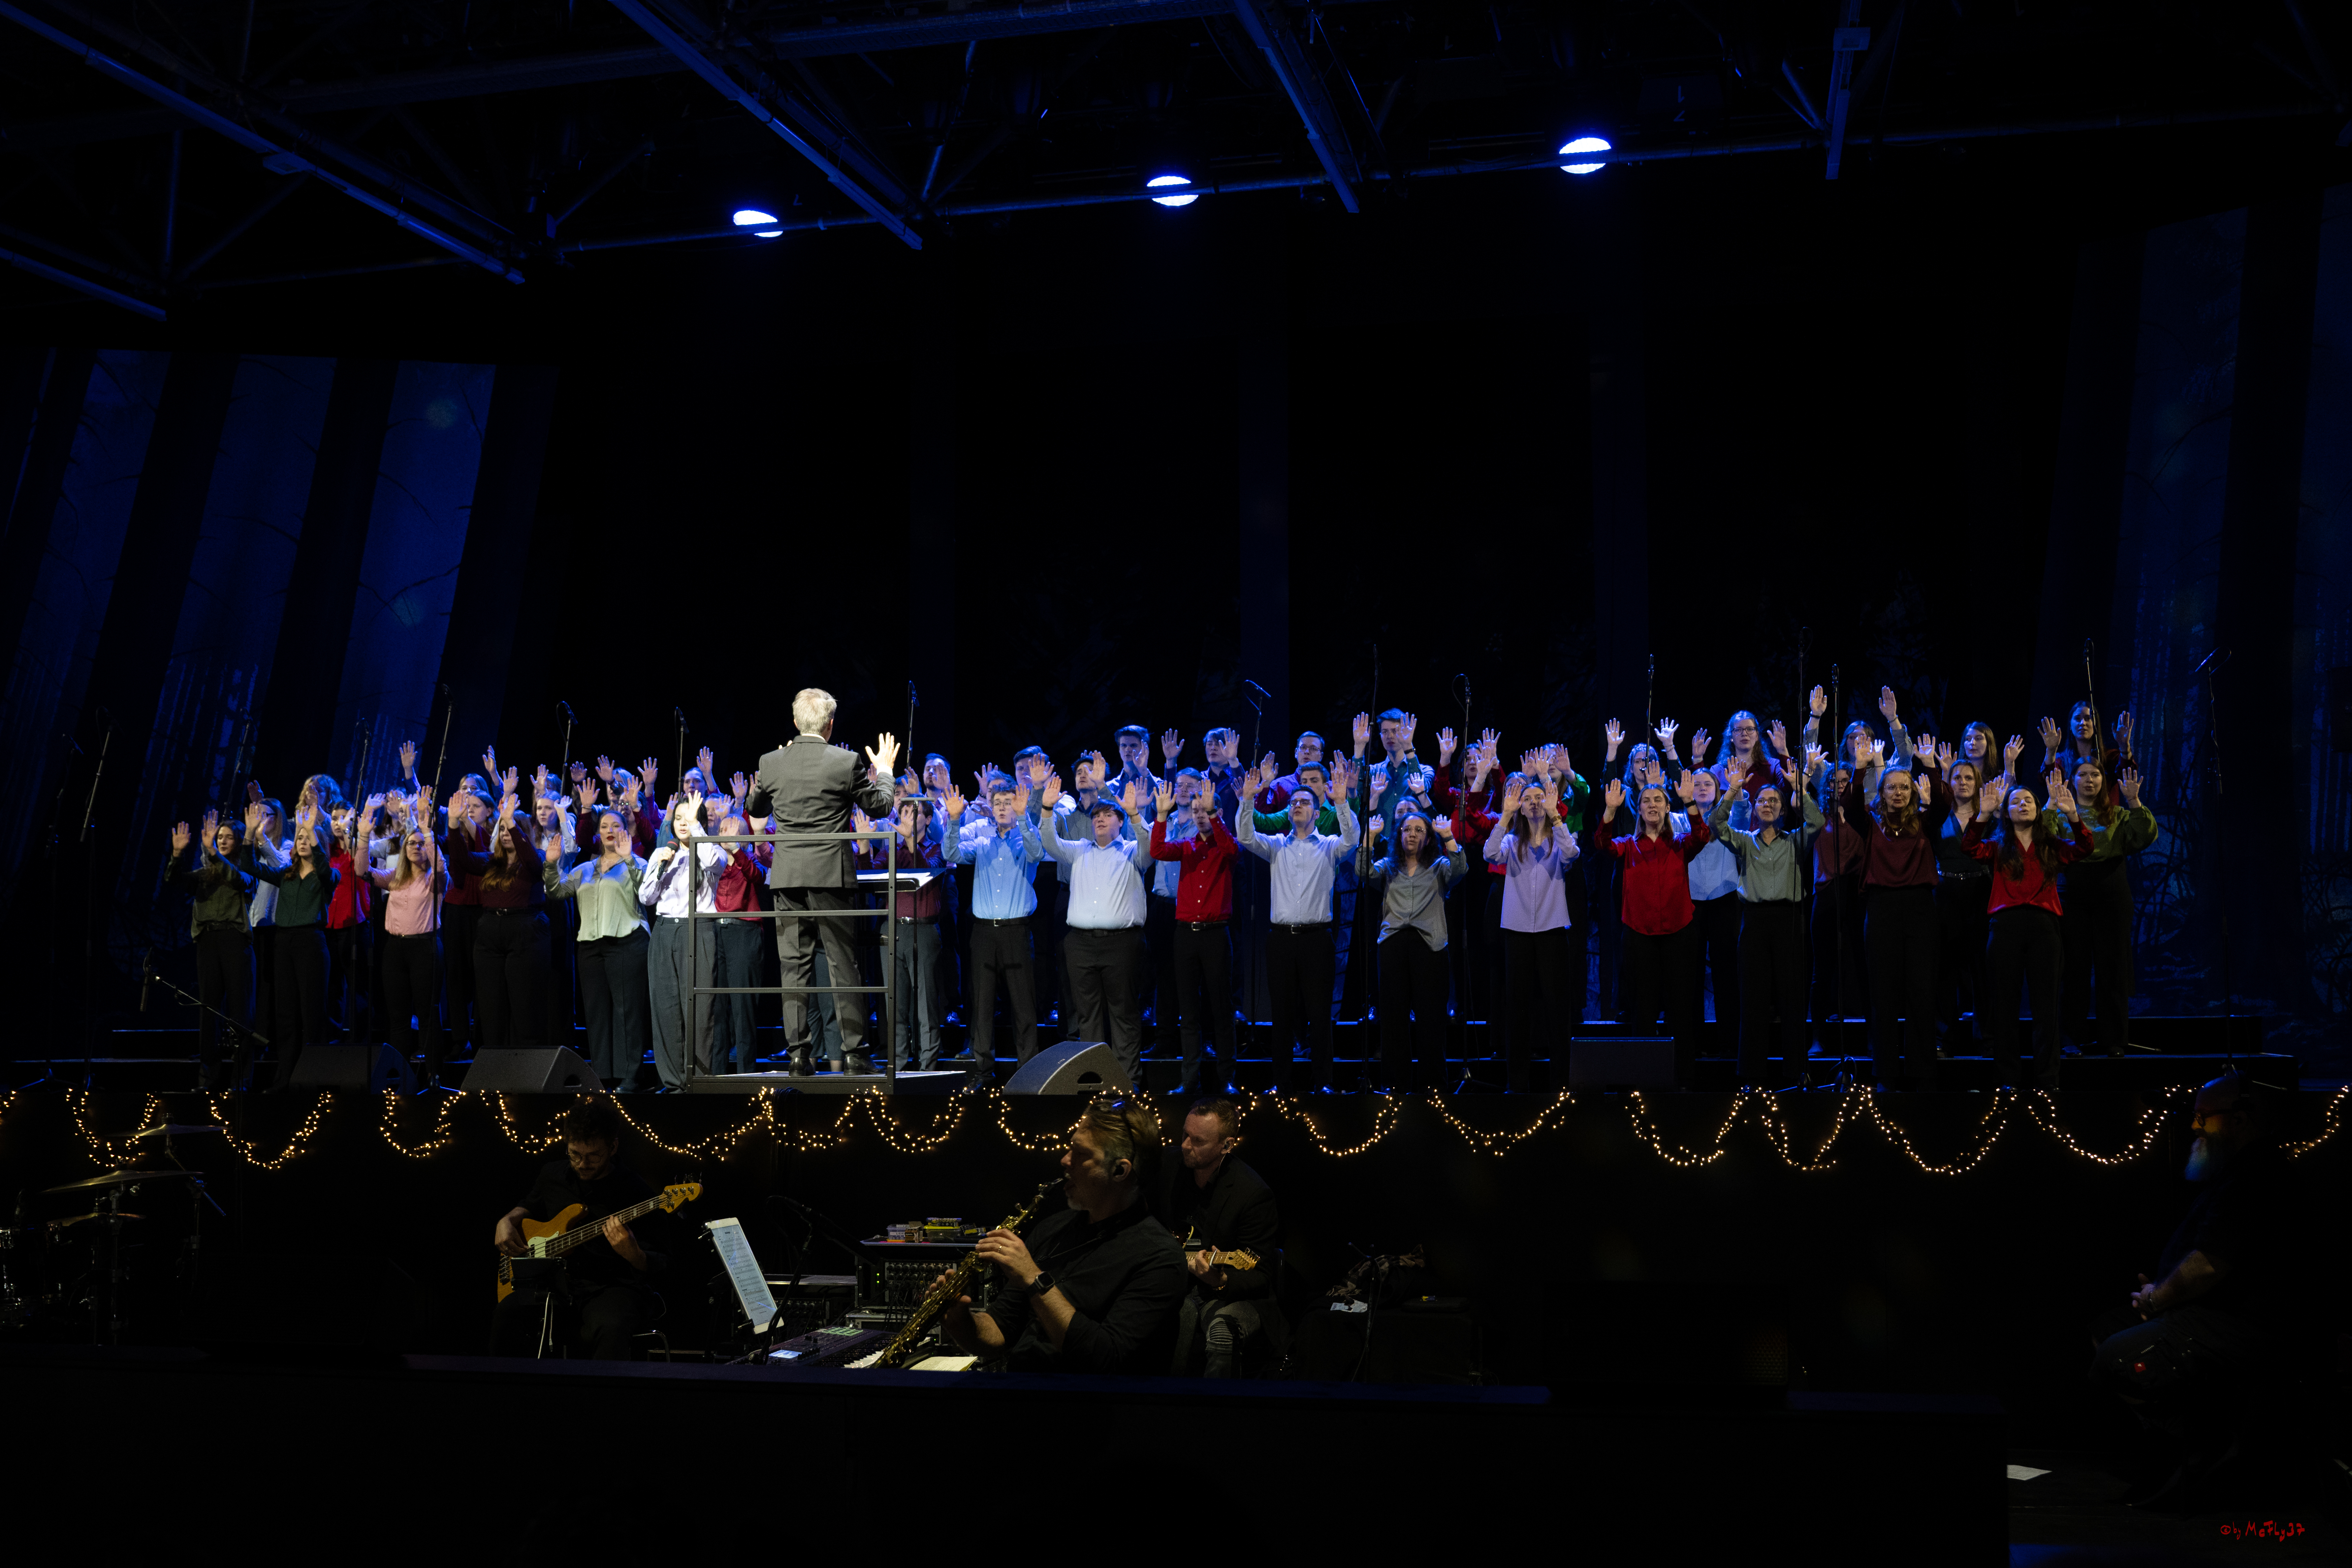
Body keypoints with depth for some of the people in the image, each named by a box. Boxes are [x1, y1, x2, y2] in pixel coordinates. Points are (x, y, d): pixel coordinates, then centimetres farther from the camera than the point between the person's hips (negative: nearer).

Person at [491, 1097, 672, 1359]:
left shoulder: (634, 1190, -7)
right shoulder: (553, 1175, 9)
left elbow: (659, 1268, -7)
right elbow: (529, 1207, 33)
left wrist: (634, 1256, -29)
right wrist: (507, 1222, 11)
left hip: (613, 1288, -4)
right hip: (556, 1284, 4)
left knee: (612, 1329, -39)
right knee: (507, 1315, -27)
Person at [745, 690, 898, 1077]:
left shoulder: (770, 763, 1)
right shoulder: (847, 762, -7)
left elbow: (756, 811, 17)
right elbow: (878, 806, 5)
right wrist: (885, 770, 22)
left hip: (787, 876, 2)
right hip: (832, 874, -2)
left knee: (794, 965, 7)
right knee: (843, 965, 4)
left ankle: (798, 1052, 5)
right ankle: (853, 1052, 3)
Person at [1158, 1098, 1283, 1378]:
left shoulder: (1254, 1194, -18)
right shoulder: (1169, 1168, -1)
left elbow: (1260, 1276, -14)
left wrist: (1221, 1281, -32)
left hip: (1235, 1293, -3)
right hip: (1177, 1286, 3)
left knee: (1220, 1331, -35)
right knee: (1187, 1314, -32)